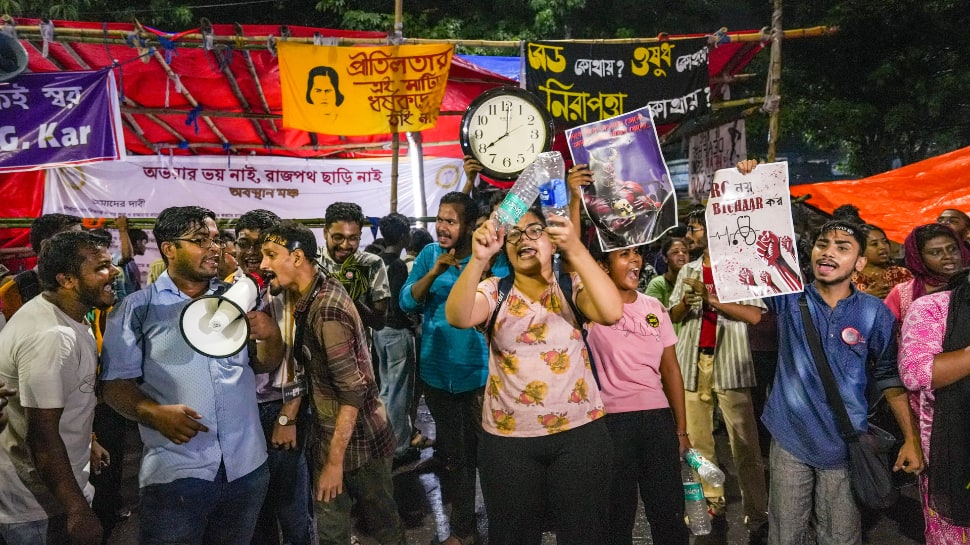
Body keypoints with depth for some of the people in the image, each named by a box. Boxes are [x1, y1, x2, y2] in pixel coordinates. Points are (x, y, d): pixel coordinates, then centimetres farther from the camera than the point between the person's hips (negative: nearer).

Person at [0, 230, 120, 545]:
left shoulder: (62, 318, 4)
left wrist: (85, 445, 26)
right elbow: (42, 438, -29)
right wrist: (79, 512, -25)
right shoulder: (51, 337, -29)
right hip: (36, 509, -10)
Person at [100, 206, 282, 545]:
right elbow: (116, 385, -3)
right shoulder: (137, 308, -1)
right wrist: (155, 413, -22)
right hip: (176, 471, -3)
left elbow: (264, 365, 14)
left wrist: (271, 335, -8)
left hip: (247, 466, 4)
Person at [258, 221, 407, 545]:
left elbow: (353, 391, -24)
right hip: (327, 432, 8)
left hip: (357, 439, -8)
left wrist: (335, 460, -21)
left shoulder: (328, 309, -24)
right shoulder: (311, 295, 3)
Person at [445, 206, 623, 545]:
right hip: (508, 438, 1)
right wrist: (478, 259, -35)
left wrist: (576, 251, -32)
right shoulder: (494, 291, -1)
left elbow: (612, 312, -23)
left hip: (579, 432, -1)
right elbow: (457, 317, -21)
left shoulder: (573, 284, -2)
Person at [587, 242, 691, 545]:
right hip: (613, 420, -4)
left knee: (669, 512, 11)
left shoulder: (654, 307, 7)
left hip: (658, 418, 4)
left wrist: (681, 430, 8)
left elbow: (670, 369, 9)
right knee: (617, 515, 9)